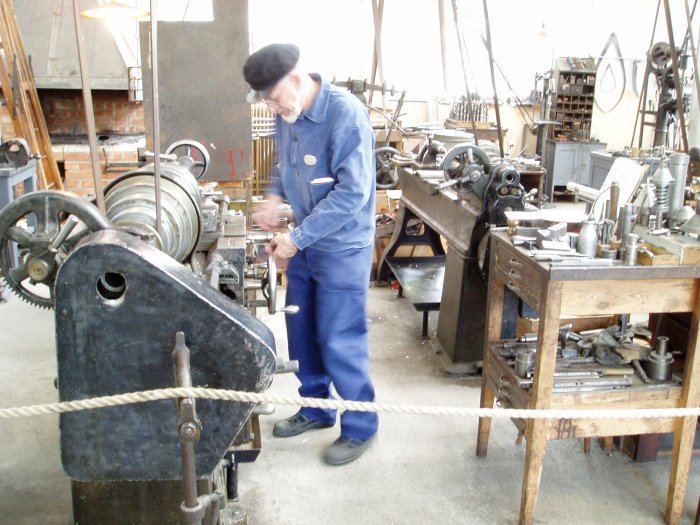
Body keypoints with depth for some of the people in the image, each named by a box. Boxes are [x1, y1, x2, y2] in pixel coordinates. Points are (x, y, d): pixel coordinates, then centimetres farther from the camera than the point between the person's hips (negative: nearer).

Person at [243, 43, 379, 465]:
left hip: (342, 249, -8)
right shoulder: (288, 115, 1)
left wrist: (297, 237, -23)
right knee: (302, 332, 17)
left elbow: (352, 192, -26)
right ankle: (316, 409, 37)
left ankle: (361, 426, 20)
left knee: (340, 341, 1)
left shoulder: (346, 115, -22)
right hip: (303, 245, 8)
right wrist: (274, 196, -2)